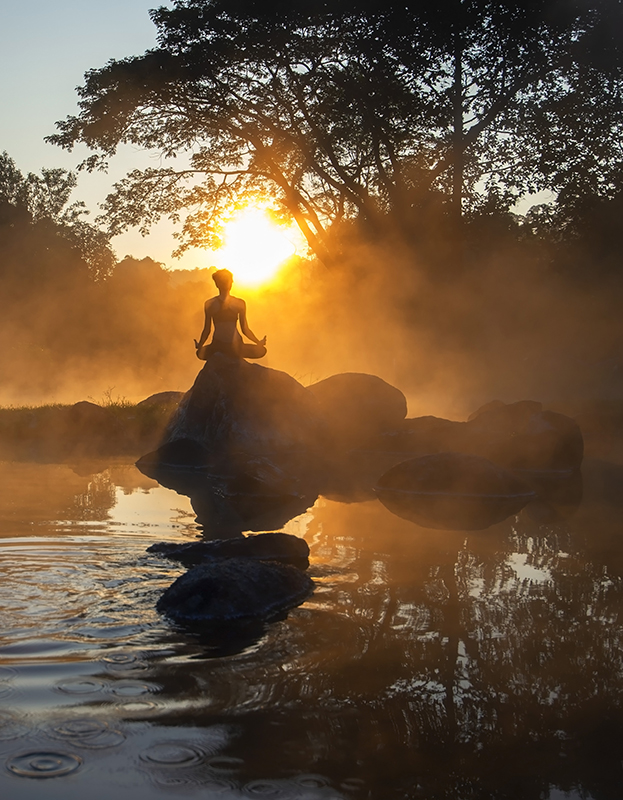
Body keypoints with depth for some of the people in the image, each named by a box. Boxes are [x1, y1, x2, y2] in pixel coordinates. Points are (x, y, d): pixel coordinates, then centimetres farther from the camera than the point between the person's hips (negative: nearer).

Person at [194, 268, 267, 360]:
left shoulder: (209, 304, -4)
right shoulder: (240, 303, -7)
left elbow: (206, 330, 2)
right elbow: (245, 330, -1)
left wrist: (199, 346, 20)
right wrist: (259, 342, 17)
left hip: (217, 348, 2)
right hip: (235, 350, -2)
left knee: (200, 353, 32)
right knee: (262, 350, 19)